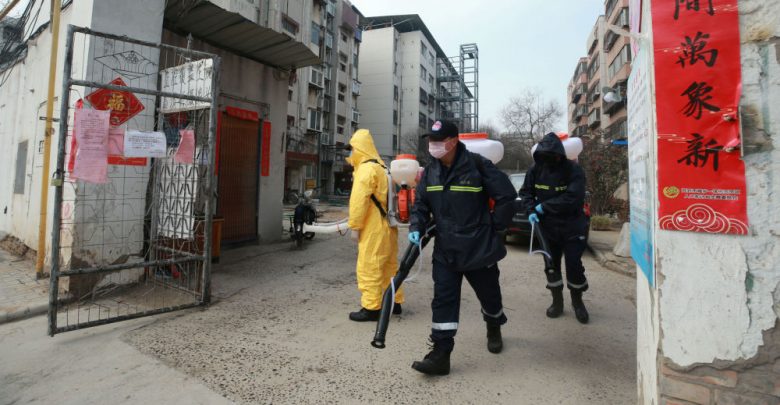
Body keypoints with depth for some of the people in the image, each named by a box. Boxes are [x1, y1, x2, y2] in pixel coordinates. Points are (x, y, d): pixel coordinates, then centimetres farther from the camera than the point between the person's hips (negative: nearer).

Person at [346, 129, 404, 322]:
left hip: (374, 228, -10)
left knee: (369, 267, -2)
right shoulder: (381, 167, 18)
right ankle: (394, 302, 25)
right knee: (389, 265, 15)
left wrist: (355, 226, -14)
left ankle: (371, 308, 4)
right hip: (387, 226, 10)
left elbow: (359, 200, -19)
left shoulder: (366, 168, -13)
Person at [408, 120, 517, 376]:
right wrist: (416, 228, -9)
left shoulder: (477, 165, -15)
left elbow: (507, 197, -11)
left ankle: (494, 330, 50)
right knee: (443, 300, 1)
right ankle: (440, 355, 11)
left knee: (489, 295, 19)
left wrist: (493, 228, -7)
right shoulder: (431, 171, 3)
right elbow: (421, 203, 8)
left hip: (479, 248, -3)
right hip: (445, 250, 4)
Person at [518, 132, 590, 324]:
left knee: (574, 265, 1)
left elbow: (573, 198, -25)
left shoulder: (573, 170, -15)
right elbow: (525, 192, 4)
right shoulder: (536, 169, -4)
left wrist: (544, 206, -22)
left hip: (572, 227, -3)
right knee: (552, 265, 10)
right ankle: (557, 301, 28)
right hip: (548, 227, 3)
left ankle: (577, 301, 26)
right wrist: (531, 210, -13)